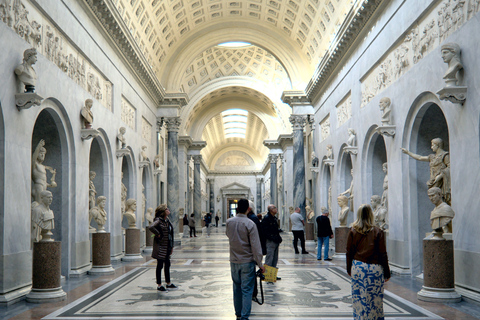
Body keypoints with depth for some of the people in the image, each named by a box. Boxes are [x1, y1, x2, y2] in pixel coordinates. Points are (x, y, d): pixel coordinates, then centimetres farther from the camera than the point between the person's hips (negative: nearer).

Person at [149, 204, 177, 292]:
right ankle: (159, 285, 9)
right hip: (160, 246, -8)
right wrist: (158, 234, -21)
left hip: (167, 247, 8)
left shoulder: (167, 220, 11)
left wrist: (171, 246, 17)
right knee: (160, 265, 0)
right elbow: (151, 227, -34)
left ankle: (168, 283, 27)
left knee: (167, 265, 16)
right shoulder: (158, 220, -15)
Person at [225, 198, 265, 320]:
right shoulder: (250, 224, -16)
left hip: (234, 261, 4)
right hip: (247, 261, -4)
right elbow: (255, 246, -15)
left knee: (237, 288, 16)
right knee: (247, 289, 1)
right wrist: (260, 263, -8)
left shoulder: (229, 222, -3)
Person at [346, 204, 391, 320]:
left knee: (359, 301, 7)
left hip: (358, 268, 2)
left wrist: (349, 269, 15)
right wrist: (386, 273, 4)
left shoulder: (353, 231, 0)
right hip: (375, 269, -1)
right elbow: (383, 254, -4)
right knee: (375, 300, 6)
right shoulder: (378, 232, -6)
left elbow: (349, 252, 4)